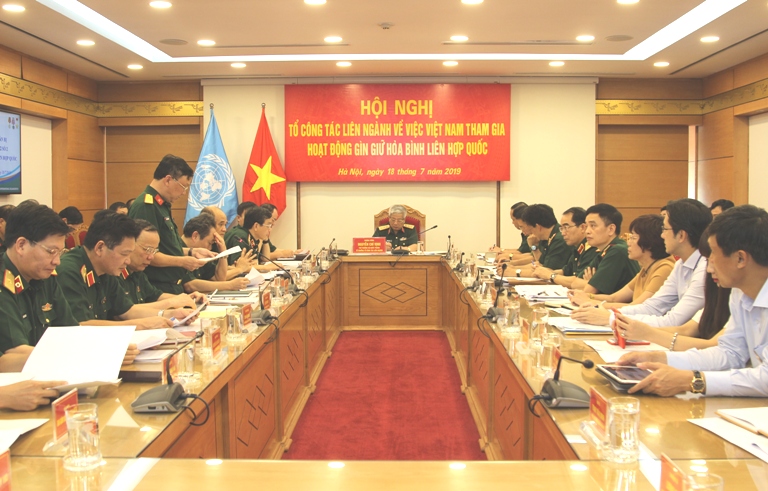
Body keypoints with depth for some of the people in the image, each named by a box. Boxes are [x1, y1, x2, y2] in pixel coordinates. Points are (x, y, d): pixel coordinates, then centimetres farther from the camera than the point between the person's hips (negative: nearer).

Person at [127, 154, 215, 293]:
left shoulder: (162, 206, 13)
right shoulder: (145, 206, -18)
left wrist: (191, 252, 10)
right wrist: (182, 262, -16)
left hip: (172, 286, 10)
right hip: (158, 290, -10)